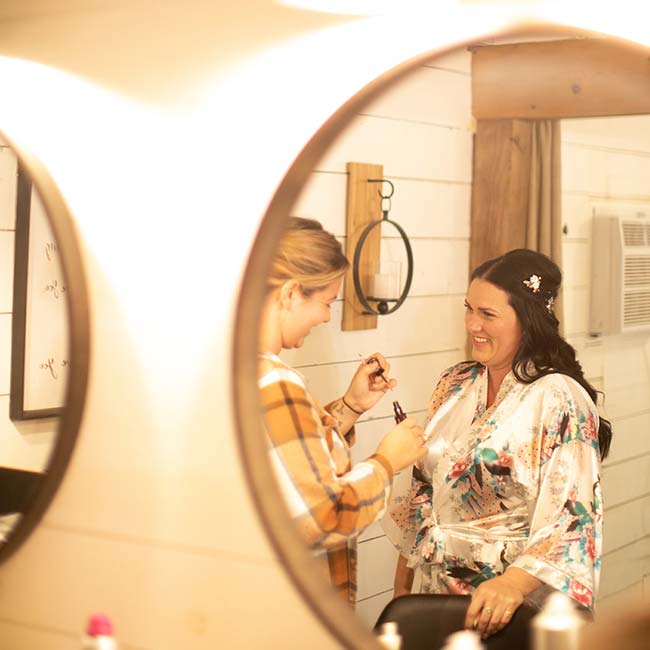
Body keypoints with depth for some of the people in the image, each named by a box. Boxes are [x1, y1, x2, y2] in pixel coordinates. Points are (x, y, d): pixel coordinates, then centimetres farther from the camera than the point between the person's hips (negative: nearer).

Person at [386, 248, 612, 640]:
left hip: (517, 608, -6)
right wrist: (403, 576, 10)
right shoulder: (455, 386, 2)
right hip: (439, 591, 6)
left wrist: (513, 584, -34)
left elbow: (573, 518, -22)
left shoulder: (560, 399, -17)